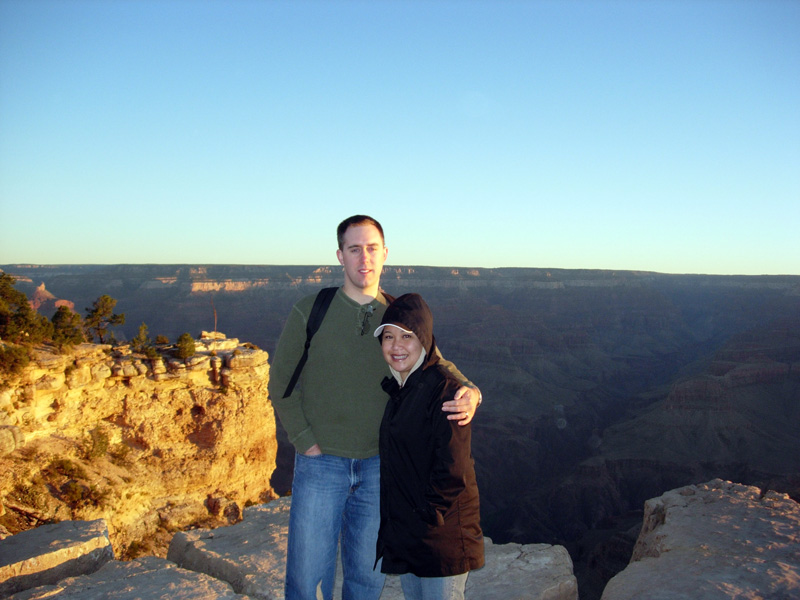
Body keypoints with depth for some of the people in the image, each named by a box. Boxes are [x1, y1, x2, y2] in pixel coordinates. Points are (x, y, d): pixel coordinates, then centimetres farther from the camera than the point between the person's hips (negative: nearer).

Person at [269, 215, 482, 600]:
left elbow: (436, 364, 0)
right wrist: (306, 441, -8)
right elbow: (280, 382, 0)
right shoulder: (310, 311, -4)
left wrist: (469, 392, -22)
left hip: (378, 466, 2)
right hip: (320, 464, -2)